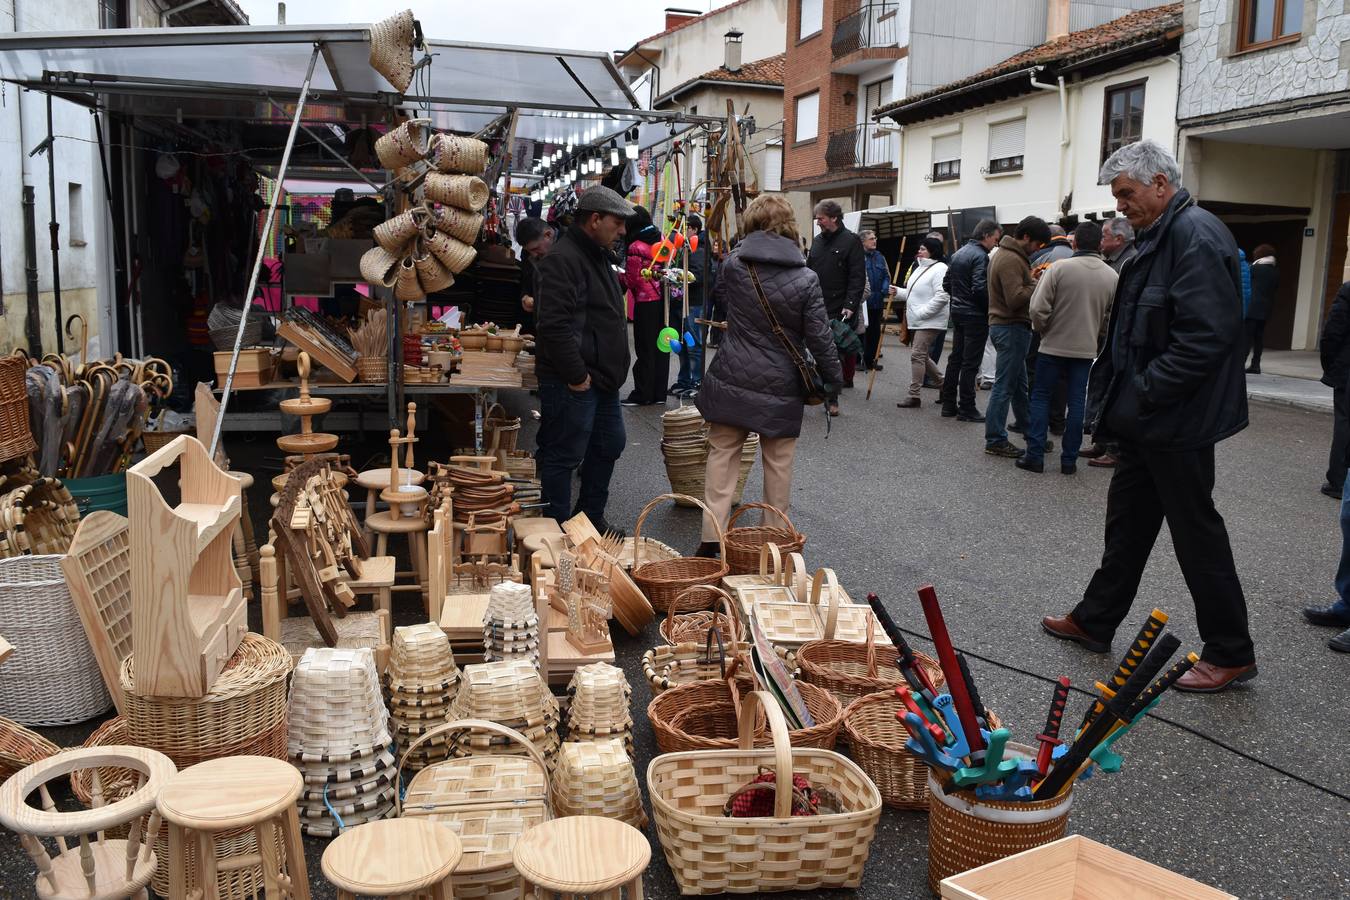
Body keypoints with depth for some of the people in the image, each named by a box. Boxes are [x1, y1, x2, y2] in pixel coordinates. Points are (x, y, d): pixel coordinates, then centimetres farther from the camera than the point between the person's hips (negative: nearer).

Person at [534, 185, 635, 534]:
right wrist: (576, 376, -22)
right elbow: (555, 325, -27)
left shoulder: (599, 256, 15)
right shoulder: (563, 259, -18)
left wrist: (614, 369, 18)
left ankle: (592, 517, 34)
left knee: (609, 445, 20)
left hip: (602, 378, 11)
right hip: (573, 384, -11)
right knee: (563, 457, -1)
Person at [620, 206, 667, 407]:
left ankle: (642, 394, 5)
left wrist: (619, 275, 5)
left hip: (645, 302, -6)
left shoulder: (635, 248, -15)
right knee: (661, 346, 11)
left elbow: (632, 280, -12)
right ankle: (659, 392, 17)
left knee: (645, 348, 0)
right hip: (663, 299, 6)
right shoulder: (661, 239, 5)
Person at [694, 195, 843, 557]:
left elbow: (716, 297, 18)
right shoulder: (806, 279, -10)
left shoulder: (732, 263, -3)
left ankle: (711, 539, 6)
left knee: (722, 455, 8)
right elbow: (819, 339, -8)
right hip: (781, 388, -1)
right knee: (778, 462, 12)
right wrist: (833, 378, 6)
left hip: (731, 379, 1)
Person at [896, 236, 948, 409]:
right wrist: (898, 292, 9)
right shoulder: (919, 268, 17)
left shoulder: (940, 269, -14)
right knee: (922, 356, 15)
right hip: (916, 322, 10)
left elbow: (941, 297, -24)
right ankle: (943, 385, 29)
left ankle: (914, 395, -8)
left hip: (929, 322, -10)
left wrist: (921, 312, -23)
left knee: (917, 355, -12)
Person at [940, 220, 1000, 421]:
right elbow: (980, 288, -23)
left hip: (957, 313, 9)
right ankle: (966, 408, 0)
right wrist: (990, 308, -11)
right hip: (975, 315, -9)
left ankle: (948, 404, 19)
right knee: (970, 362, -4)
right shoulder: (980, 256, -16)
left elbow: (947, 283, 15)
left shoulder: (957, 254, 12)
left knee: (955, 358, 14)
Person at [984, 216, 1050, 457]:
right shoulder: (1011, 260, -17)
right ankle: (995, 440, 2)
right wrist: (1038, 284, -15)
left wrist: (1033, 278, 2)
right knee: (1005, 386, -4)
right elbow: (1015, 298, -25)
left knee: (1019, 384, 16)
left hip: (1006, 326, 11)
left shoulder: (1007, 254, 16)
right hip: (1011, 327, -11)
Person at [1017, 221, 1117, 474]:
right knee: (1076, 402, 9)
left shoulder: (1059, 268, -13)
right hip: (1086, 349, 3)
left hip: (1054, 346, -3)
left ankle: (1035, 455, 4)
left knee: (1041, 398, 7)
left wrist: (1043, 330, 3)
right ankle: (1069, 460, 11)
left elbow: (1038, 308, -16)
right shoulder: (1112, 276, 0)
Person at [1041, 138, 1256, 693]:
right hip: (1149, 419, 10)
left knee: (1197, 532, 1)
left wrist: (1146, 392, -21)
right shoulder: (1159, 236, 14)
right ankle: (1094, 622, 31)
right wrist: (1114, 387, 12)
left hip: (1178, 423, -10)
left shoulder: (1194, 235, -18)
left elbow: (1207, 333, -27)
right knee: (1127, 521, 17)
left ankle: (1231, 653, 15)